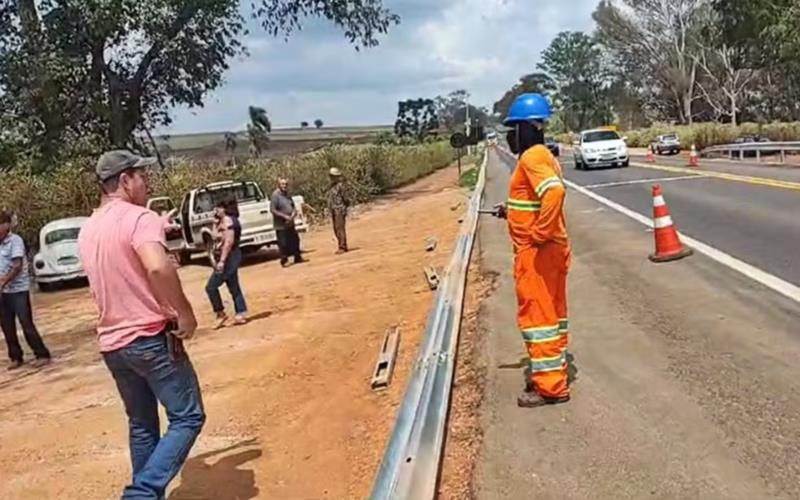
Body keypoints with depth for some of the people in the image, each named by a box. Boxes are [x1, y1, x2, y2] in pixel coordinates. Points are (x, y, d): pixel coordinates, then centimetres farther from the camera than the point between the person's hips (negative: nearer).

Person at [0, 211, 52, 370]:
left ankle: (42, 355, 1)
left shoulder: (15, 241, -10)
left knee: (26, 324, -6)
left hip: (18, 289, -6)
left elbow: (18, 266, -17)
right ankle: (15, 357, 19)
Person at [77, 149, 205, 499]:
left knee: (141, 426, 19)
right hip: (150, 338, -8)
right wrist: (185, 313, -22)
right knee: (187, 418, 0)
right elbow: (158, 267, -32)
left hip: (111, 343, 8)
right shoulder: (139, 217, -14)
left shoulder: (87, 230, 13)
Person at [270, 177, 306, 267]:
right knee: (283, 243, -2)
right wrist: (285, 216, -20)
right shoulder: (275, 195, -14)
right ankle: (284, 260, 10)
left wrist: (293, 214, -9)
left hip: (290, 223, 7)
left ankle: (298, 258, 27)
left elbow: (293, 206, 13)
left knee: (295, 240, 14)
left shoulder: (288, 194, 9)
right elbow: (273, 210, -19)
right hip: (281, 225, -7)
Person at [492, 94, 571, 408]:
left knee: (536, 317, -3)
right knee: (552, 315, 17)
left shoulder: (532, 157, -17)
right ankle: (552, 374, 29)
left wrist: (539, 234, -27)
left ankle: (550, 386, 5)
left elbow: (554, 192, -33)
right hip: (551, 250, 10)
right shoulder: (541, 155, 14)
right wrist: (512, 210, 15)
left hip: (536, 252, -10)